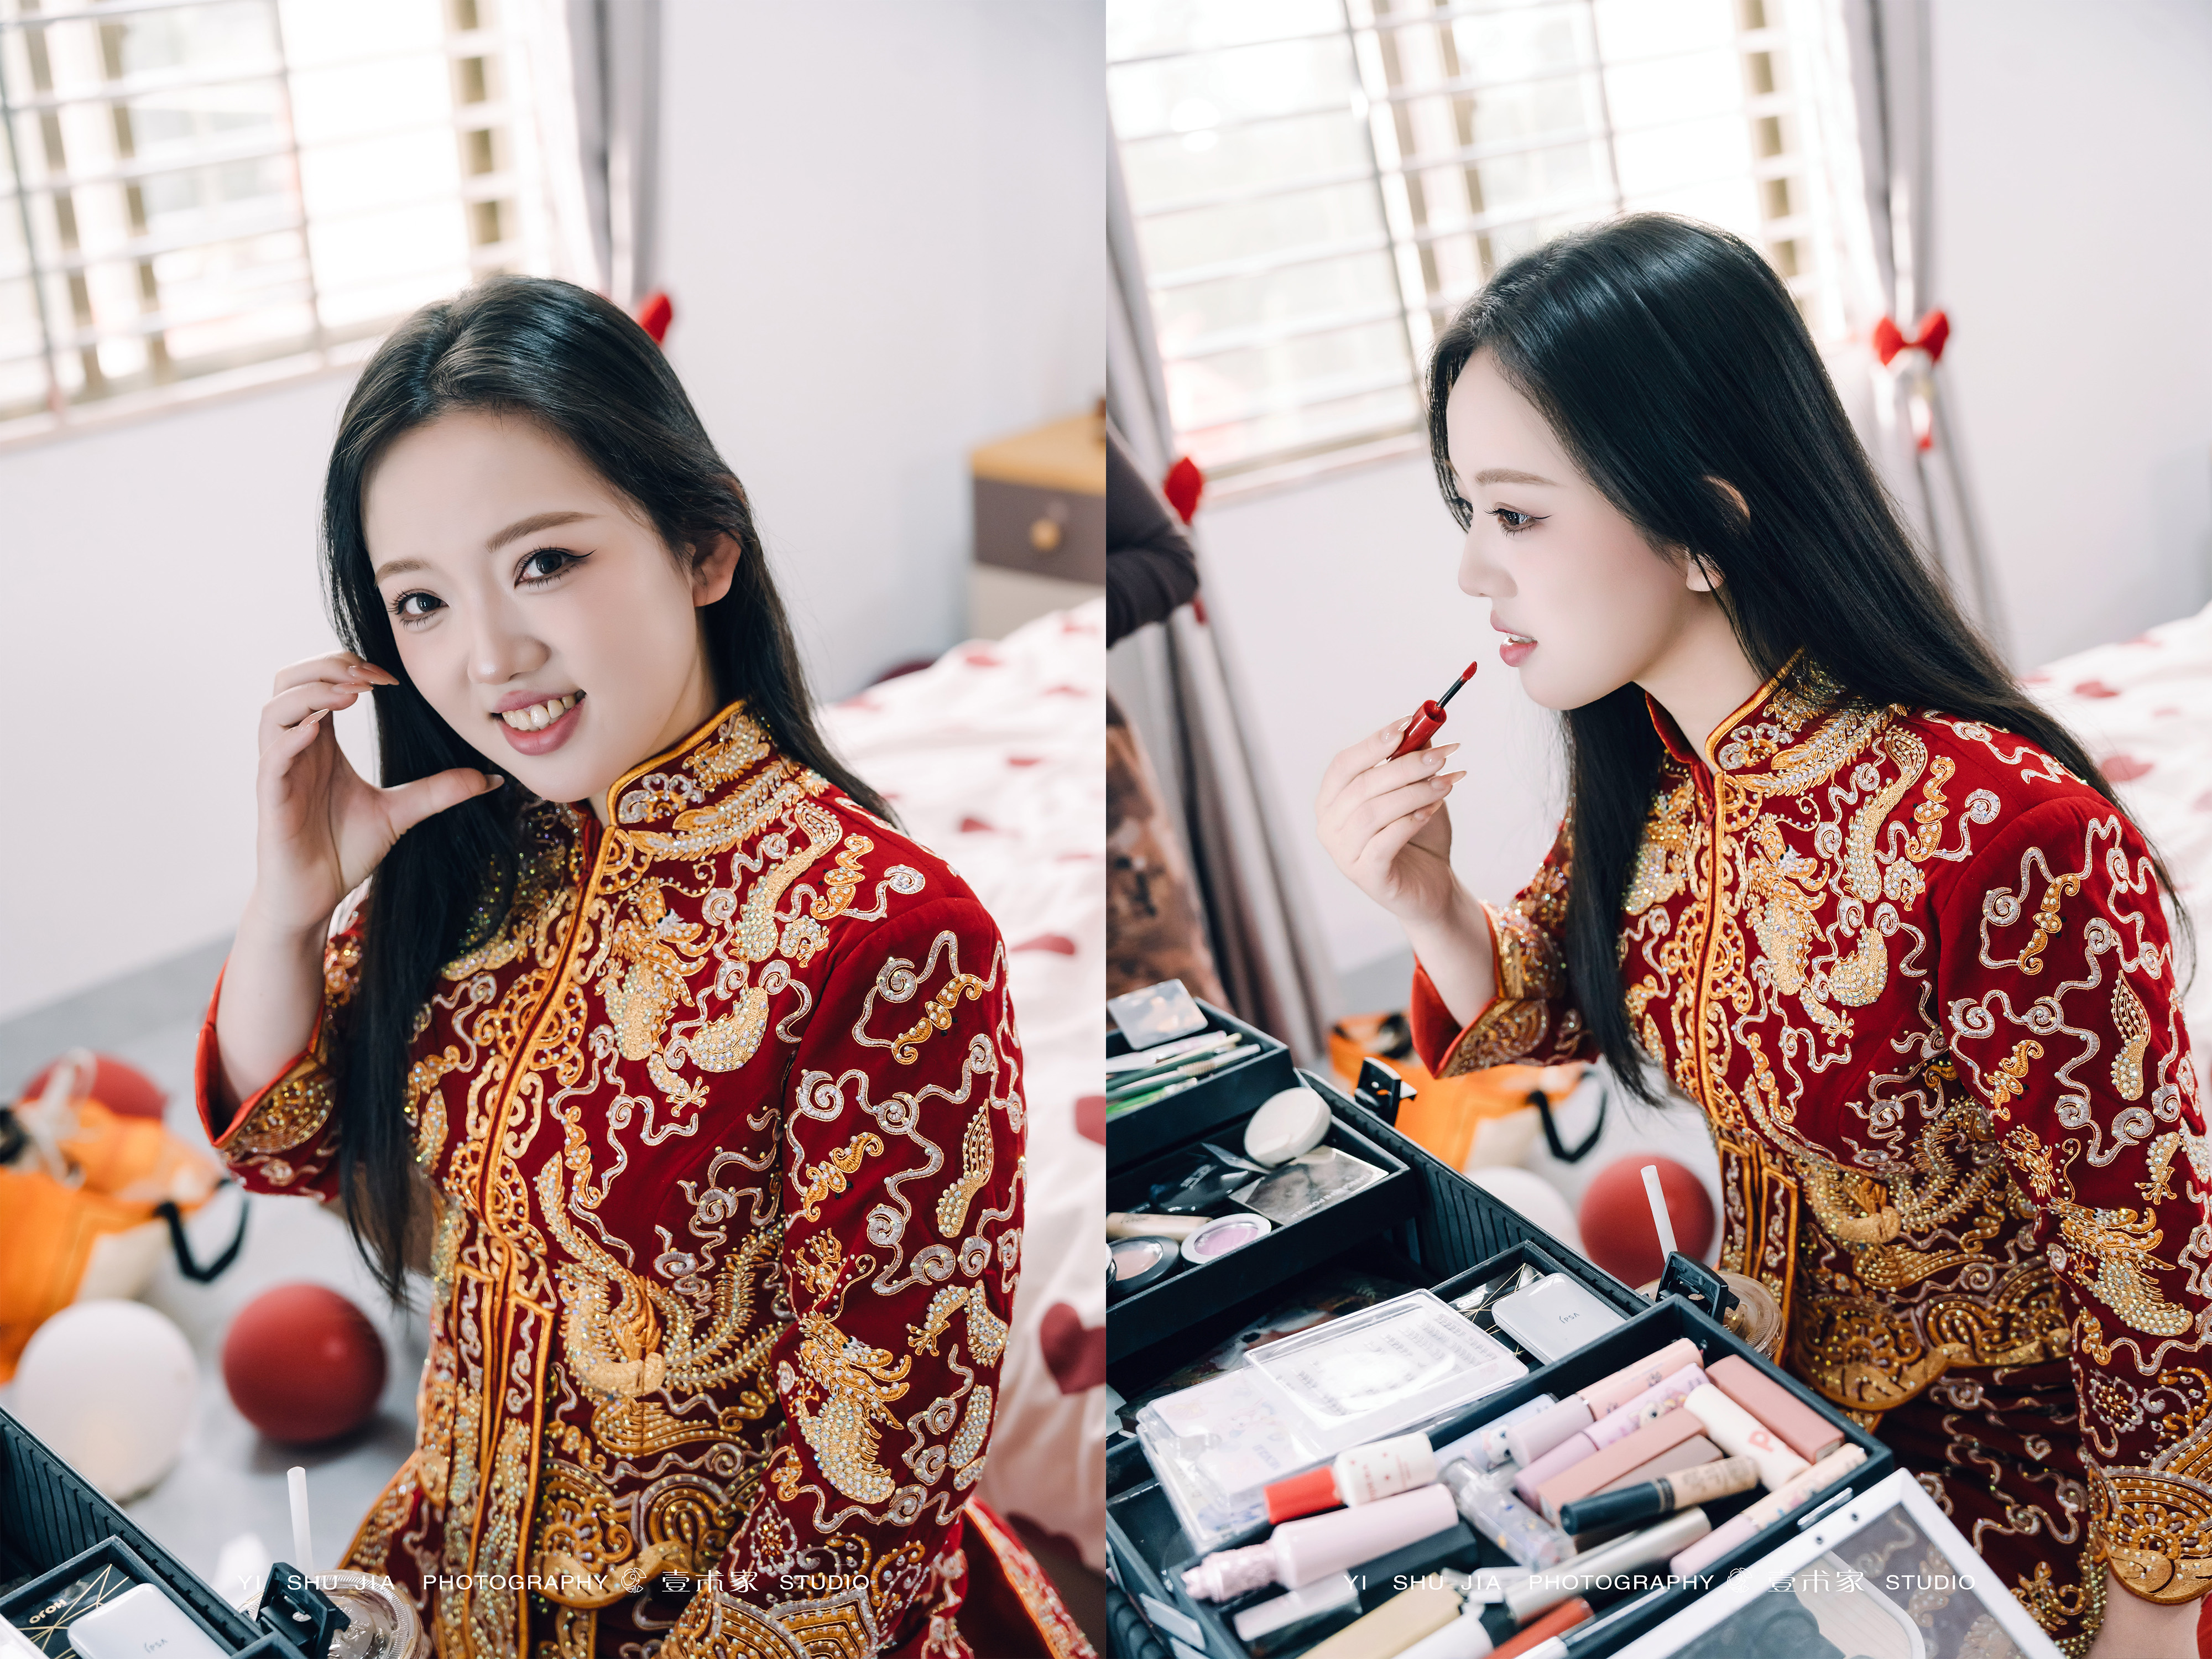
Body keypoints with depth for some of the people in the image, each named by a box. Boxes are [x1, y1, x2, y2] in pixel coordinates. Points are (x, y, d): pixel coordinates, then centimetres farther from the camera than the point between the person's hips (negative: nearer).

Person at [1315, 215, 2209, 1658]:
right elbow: (1571, 1020, 5)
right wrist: (1429, 901, -16)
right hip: (1758, 1399, 6)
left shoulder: (2002, 837, -34)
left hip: (2001, 1477, -6)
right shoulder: (1644, 760, -10)